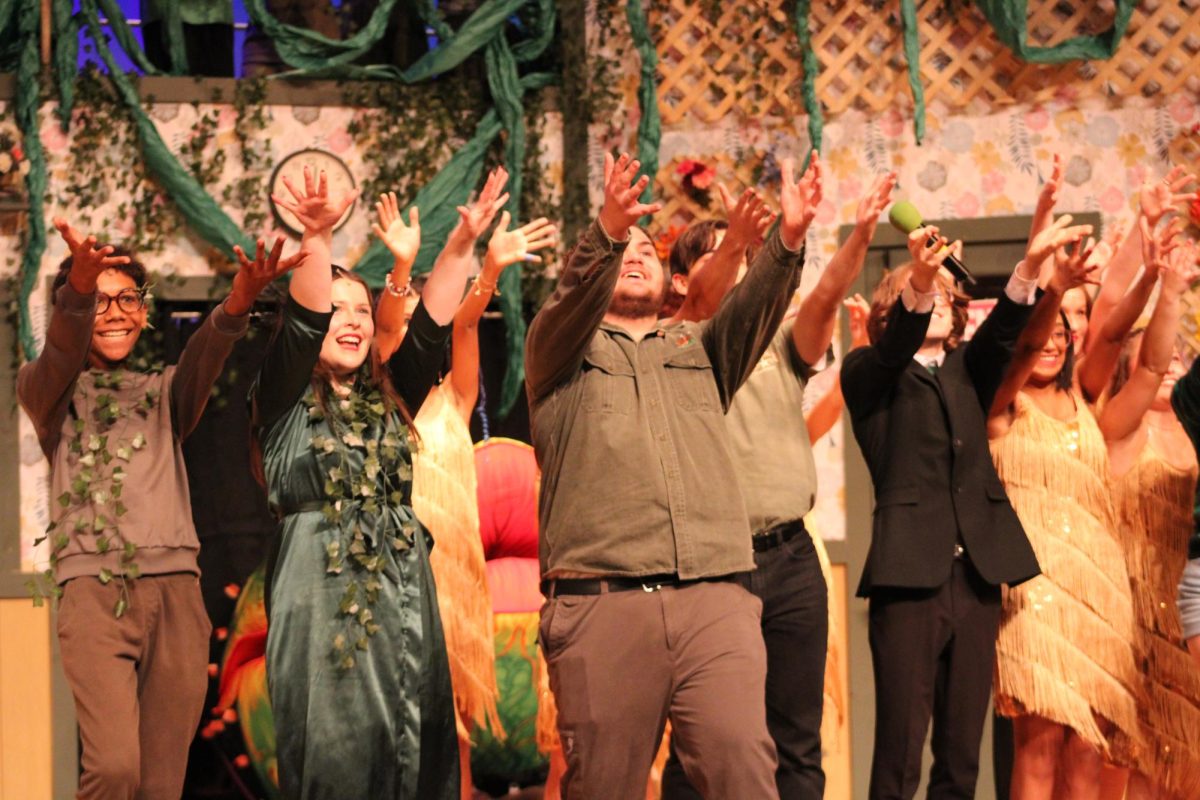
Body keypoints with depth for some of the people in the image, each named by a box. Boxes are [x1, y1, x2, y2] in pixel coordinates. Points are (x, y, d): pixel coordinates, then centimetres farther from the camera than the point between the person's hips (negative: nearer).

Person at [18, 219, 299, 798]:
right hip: (94, 590, -3)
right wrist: (78, 288, -34)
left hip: (176, 591, 3)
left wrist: (237, 303, -26)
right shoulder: (46, 391, 14)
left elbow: (204, 357, -2)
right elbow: (58, 359, -10)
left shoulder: (162, 393, 20)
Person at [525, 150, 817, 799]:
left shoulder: (699, 350, 26)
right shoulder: (560, 350, 17)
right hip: (601, 602, -2)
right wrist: (608, 230, -24)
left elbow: (754, 307, 7)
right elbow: (572, 300, -4)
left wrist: (788, 238, -13)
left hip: (715, 601, 2)